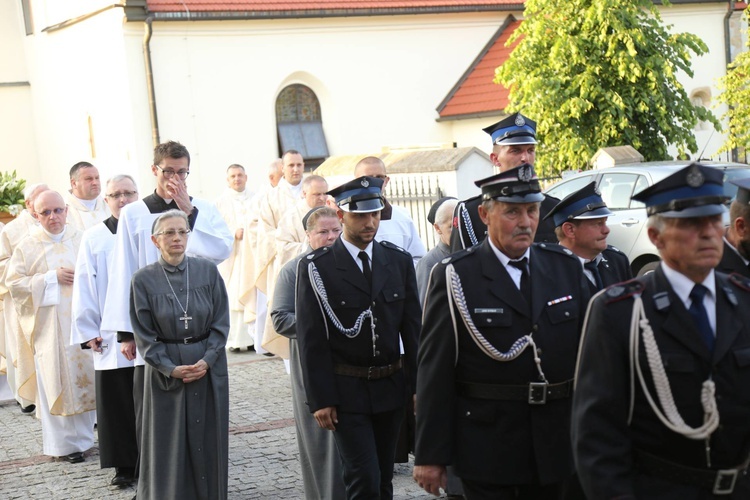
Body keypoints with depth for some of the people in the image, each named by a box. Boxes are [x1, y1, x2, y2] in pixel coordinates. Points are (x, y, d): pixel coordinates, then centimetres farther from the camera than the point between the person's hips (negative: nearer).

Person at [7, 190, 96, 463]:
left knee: (85, 374, 5)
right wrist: (52, 278, -12)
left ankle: (83, 434, 18)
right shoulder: (27, 246, 0)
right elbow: (14, 283, -4)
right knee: (57, 380, 0)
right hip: (50, 325, -2)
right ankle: (63, 442, 8)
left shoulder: (81, 238, 4)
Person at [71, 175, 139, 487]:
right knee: (118, 401, 4)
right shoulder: (93, 238, 4)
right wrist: (88, 331, -3)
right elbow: (84, 288, 3)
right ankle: (125, 464, 14)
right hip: (111, 338, 0)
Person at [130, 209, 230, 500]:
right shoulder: (144, 279, -5)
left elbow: (221, 323, 0)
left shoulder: (208, 271, -1)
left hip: (209, 368, 1)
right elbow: (144, 335, -4)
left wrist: (206, 360, -12)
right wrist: (171, 368, -14)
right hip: (165, 371, -1)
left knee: (207, 441, 6)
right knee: (170, 444, 4)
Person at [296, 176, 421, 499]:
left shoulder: (399, 261, 5)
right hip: (346, 391, -4)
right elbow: (311, 339, -7)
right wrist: (320, 399, -10)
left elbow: (413, 329, 7)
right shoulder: (316, 267, -7)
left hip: (391, 387, 4)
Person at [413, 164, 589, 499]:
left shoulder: (566, 267, 6)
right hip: (488, 452, -4)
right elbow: (435, 371, -9)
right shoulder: (455, 277, -7)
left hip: (556, 448, 4)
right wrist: (430, 455, -10)